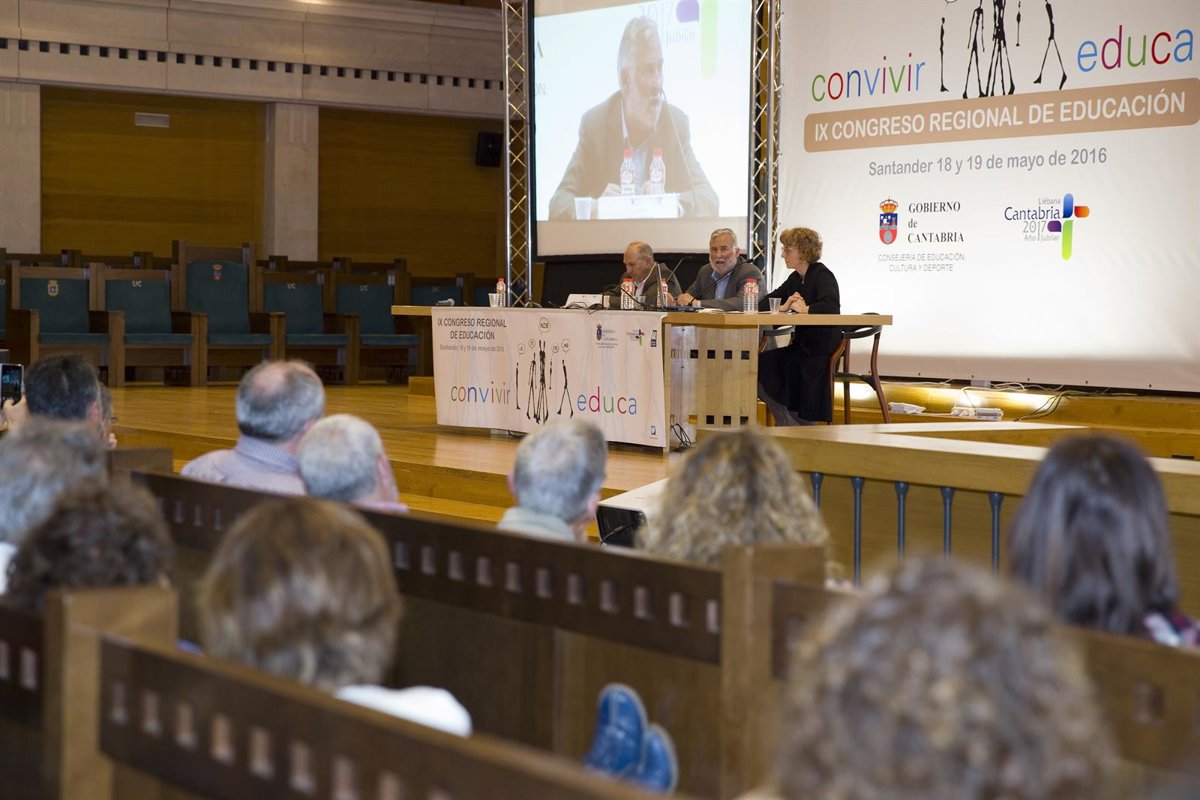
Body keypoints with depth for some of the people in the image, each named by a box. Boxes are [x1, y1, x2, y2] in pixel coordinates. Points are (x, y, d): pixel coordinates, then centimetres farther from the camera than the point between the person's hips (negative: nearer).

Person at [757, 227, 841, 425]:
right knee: (757, 366, -6)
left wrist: (804, 309, -19)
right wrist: (783, 307, -7)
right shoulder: (796, 278, 14)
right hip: (801, 346, 9)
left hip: (821, 350, -9)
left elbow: (831, 306, -32)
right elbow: (765, 303, 13)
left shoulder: (822, 275, -12)